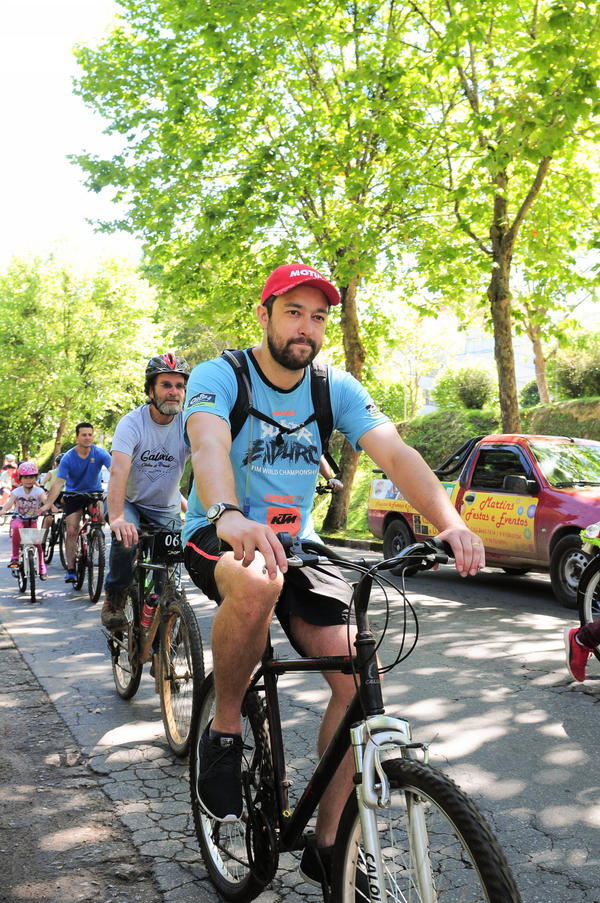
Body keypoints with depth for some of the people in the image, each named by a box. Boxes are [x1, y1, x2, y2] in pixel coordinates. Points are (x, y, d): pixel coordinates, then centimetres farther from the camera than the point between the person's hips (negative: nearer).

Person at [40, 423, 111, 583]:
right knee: (71, 531, -8)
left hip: (94, 492, 1)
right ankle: (70, 569, -2)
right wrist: (48, 504, -33)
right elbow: (59, 482, -22)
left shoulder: (100, 453, -15)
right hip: (73, 495, -1)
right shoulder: (68, 458, -16)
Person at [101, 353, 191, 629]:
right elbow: (118, 471, -35)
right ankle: (114, 598, -4)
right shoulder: (132, 423, -21)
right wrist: (116, 518, -50)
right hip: (131, 502, -3)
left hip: (166, 509, 3)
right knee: (126, 541, -30)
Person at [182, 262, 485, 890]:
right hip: (220, 538, -4)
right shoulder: (218, 376, -12)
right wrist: (229, 515, -55)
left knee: (361, 678, -13)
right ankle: (224, 732, -13)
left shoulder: (336, 388, -1)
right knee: (258, 584, -40)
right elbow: (209, 443, -33)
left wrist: (451, 524, -33)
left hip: (296, 543, 4)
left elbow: (395, 452, -15)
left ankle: (329, 845, 4)